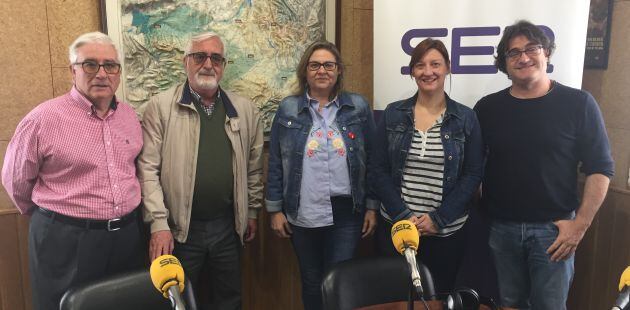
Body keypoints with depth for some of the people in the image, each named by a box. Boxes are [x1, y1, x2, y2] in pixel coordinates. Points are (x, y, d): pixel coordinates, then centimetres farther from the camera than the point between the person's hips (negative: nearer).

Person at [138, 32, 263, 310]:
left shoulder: (245, 110, 5)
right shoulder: (160, 107, -6)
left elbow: (253, 167, 11)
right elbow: (148, 169, -9)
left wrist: (252, 212, 11)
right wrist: (159, 223, -13)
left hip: (229, 227, 3)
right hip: (179, 229, -2)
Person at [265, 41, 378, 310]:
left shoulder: (358, 107, 1)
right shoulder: (288, 109, 1)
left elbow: (372, 160, 3)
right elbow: (275, 163, 3)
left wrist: (372, 207, 2)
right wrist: (275, 209, 1)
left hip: (346, 212, -1)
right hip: (302, 213, 1)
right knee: (311, 282, 15)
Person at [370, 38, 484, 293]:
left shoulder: (466, 118, 0)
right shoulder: (393, 114, 2)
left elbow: (473, 175, -3)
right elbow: (378, 171, 0)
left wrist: (439, 218, -12)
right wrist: (403, 215, -10)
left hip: (447, 231, 0)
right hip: (396, 226, 1)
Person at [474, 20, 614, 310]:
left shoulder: (578, 104, -5)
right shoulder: (487, 107, 2)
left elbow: (600, 168, -4)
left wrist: (581, 223, -10)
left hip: (553, 229, -2)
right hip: (500, 227, 2)